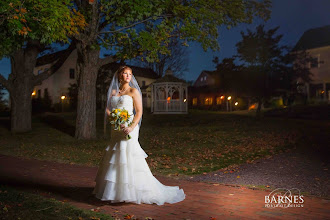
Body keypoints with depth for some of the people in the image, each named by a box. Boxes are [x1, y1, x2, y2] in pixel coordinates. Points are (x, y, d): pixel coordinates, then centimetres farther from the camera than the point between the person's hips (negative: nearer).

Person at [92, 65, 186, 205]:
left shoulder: (133, 91, 1)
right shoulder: (113, 91, 14)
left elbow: (139, 111, -5)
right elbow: (108, 109, 11)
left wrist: (132, 127, -18)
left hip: (128, 128, -5)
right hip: (116, 129, 5)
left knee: (128, 157, -8)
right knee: (114, 158, 9)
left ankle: (131, 192, 3)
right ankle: (115, 190, 22)